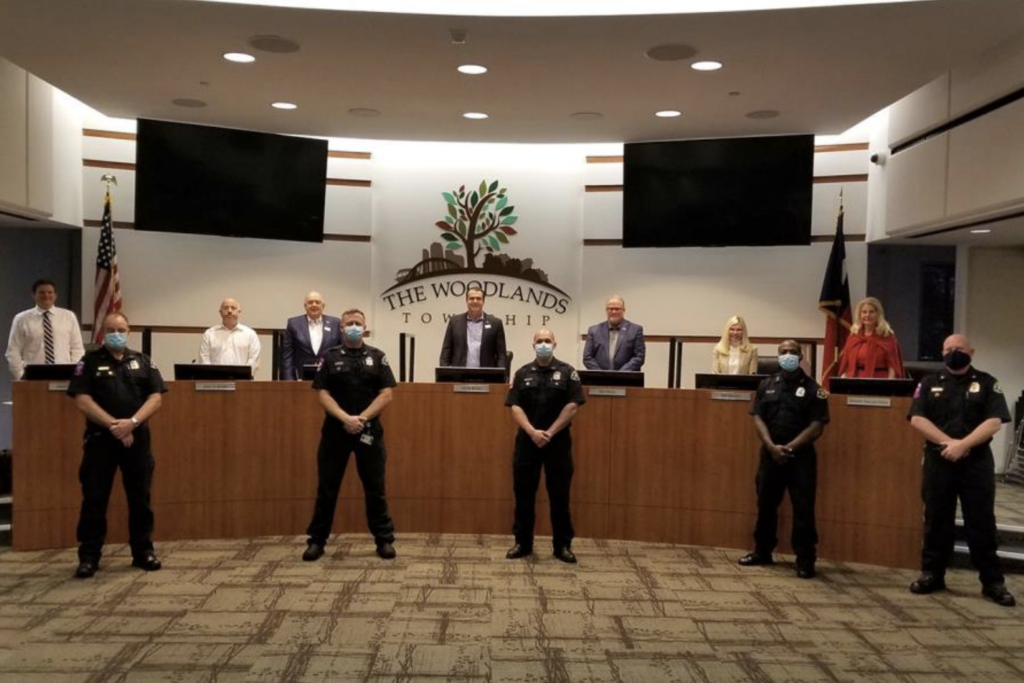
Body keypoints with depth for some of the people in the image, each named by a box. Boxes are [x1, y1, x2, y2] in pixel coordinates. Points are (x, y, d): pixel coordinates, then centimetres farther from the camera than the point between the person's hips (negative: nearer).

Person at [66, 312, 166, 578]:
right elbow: (82, 400, -8)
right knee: (94, 498, 0)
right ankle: (89, 556, 9)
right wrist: (113, 424, -17)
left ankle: (143, 551, 16)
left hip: (137, 437, 2)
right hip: (100, 438, -2)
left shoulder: (143, 361, 9)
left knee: (140, 497, 6)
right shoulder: (90, 362, 3)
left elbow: (155, 398, 1)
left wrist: (132, 422, -15)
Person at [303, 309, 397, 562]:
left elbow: (386, 394, -3)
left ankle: (384, 540, 14)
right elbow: (322, 393, -4)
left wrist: (361, 418, -14)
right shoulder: (330, 357, 4)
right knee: (327, 488, 5)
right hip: (335, 429, 0)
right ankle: (316, 540, 15)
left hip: (369, 430, 0)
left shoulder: (377, 357, 4)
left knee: (375, 488, 5)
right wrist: (345, 418, -17)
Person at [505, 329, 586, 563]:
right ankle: (522, 543, 17)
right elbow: (515, 407, -2)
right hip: (527, 441, 2)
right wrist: (533, 432, -16)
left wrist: (549, 433, -13)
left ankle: (562, 545, 13)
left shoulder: (567, 372, 0)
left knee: (559, 496, 4)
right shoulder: (522, 373, 5)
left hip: (558, 442, -2)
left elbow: (573, 406, -7)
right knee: (524, 494, 6)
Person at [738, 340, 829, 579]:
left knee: (803, 509, -3)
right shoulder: (767, 385, 8)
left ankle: (805, 560, 5)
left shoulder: (812, 388, -2)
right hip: (770, 454, 3)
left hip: (801, 456, -3)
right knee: (765, 505, 11)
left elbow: (817, 425, -8)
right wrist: (772, 446, -12)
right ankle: (762, 552, 25)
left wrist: (790, 447, -15)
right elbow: (758, 418, 3)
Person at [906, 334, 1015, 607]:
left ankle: (993, 581, 8)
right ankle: (932, 574, 16)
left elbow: (994, 421, -7)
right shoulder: (929, 383, 9)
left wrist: (963, 445, -18)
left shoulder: (987, 383, 5)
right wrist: (948, 442, -15)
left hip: (977, 462, -1)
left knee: (982, 522, 1)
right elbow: (917, 419, -3)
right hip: (938, 460, 1)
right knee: (936, 520, 7)